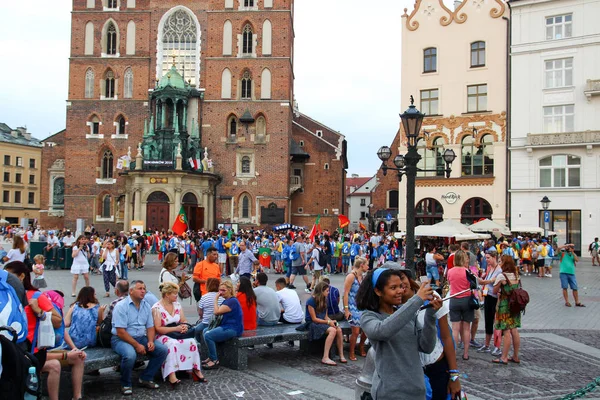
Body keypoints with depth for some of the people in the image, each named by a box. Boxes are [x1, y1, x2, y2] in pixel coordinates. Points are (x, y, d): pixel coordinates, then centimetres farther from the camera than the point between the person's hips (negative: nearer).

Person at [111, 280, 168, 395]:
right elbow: (120, 332, -19)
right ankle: (126, 384, -10)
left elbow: (150, 327, 10)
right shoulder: (121, 306, -13)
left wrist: (150, 341, -10)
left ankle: (146, 378, 6)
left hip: (141, 337, 7)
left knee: (162, 350, -9)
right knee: (130, 354, -36)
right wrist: (137, 345, -22)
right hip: (121, 339, -6)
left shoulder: (146, 306, 7)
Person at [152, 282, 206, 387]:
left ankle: (196, 370, -16)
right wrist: (176, 328, -20)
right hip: (162, 336, -6)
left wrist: (184, 326, -12)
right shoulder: (156, 308, -10)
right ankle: (171, 375, -44)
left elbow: (184, 321, 12)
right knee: (172, 344, -38)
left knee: (192, 341, -22)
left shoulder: (177, 304, 10)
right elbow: (158, 329, -15)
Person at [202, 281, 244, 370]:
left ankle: (215, 361, -10)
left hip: (233, 329, -11)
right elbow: (218, 313, 11)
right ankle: (211, 357, 14)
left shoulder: (232, 301, -16)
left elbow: (217, 312, -20)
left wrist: (216, 299, -10)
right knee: (205, 331, 11)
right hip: (226, 326, 11)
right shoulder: (226, 301, 19)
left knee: (208, 335, -20)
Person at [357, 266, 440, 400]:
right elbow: (383, 331, -33)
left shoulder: (406, 312, 4)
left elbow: (426, 347, 0)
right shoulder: (369, 316, -10)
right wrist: (417, 299, -32)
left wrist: (430, 314, -14)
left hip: (416, 388, 5)